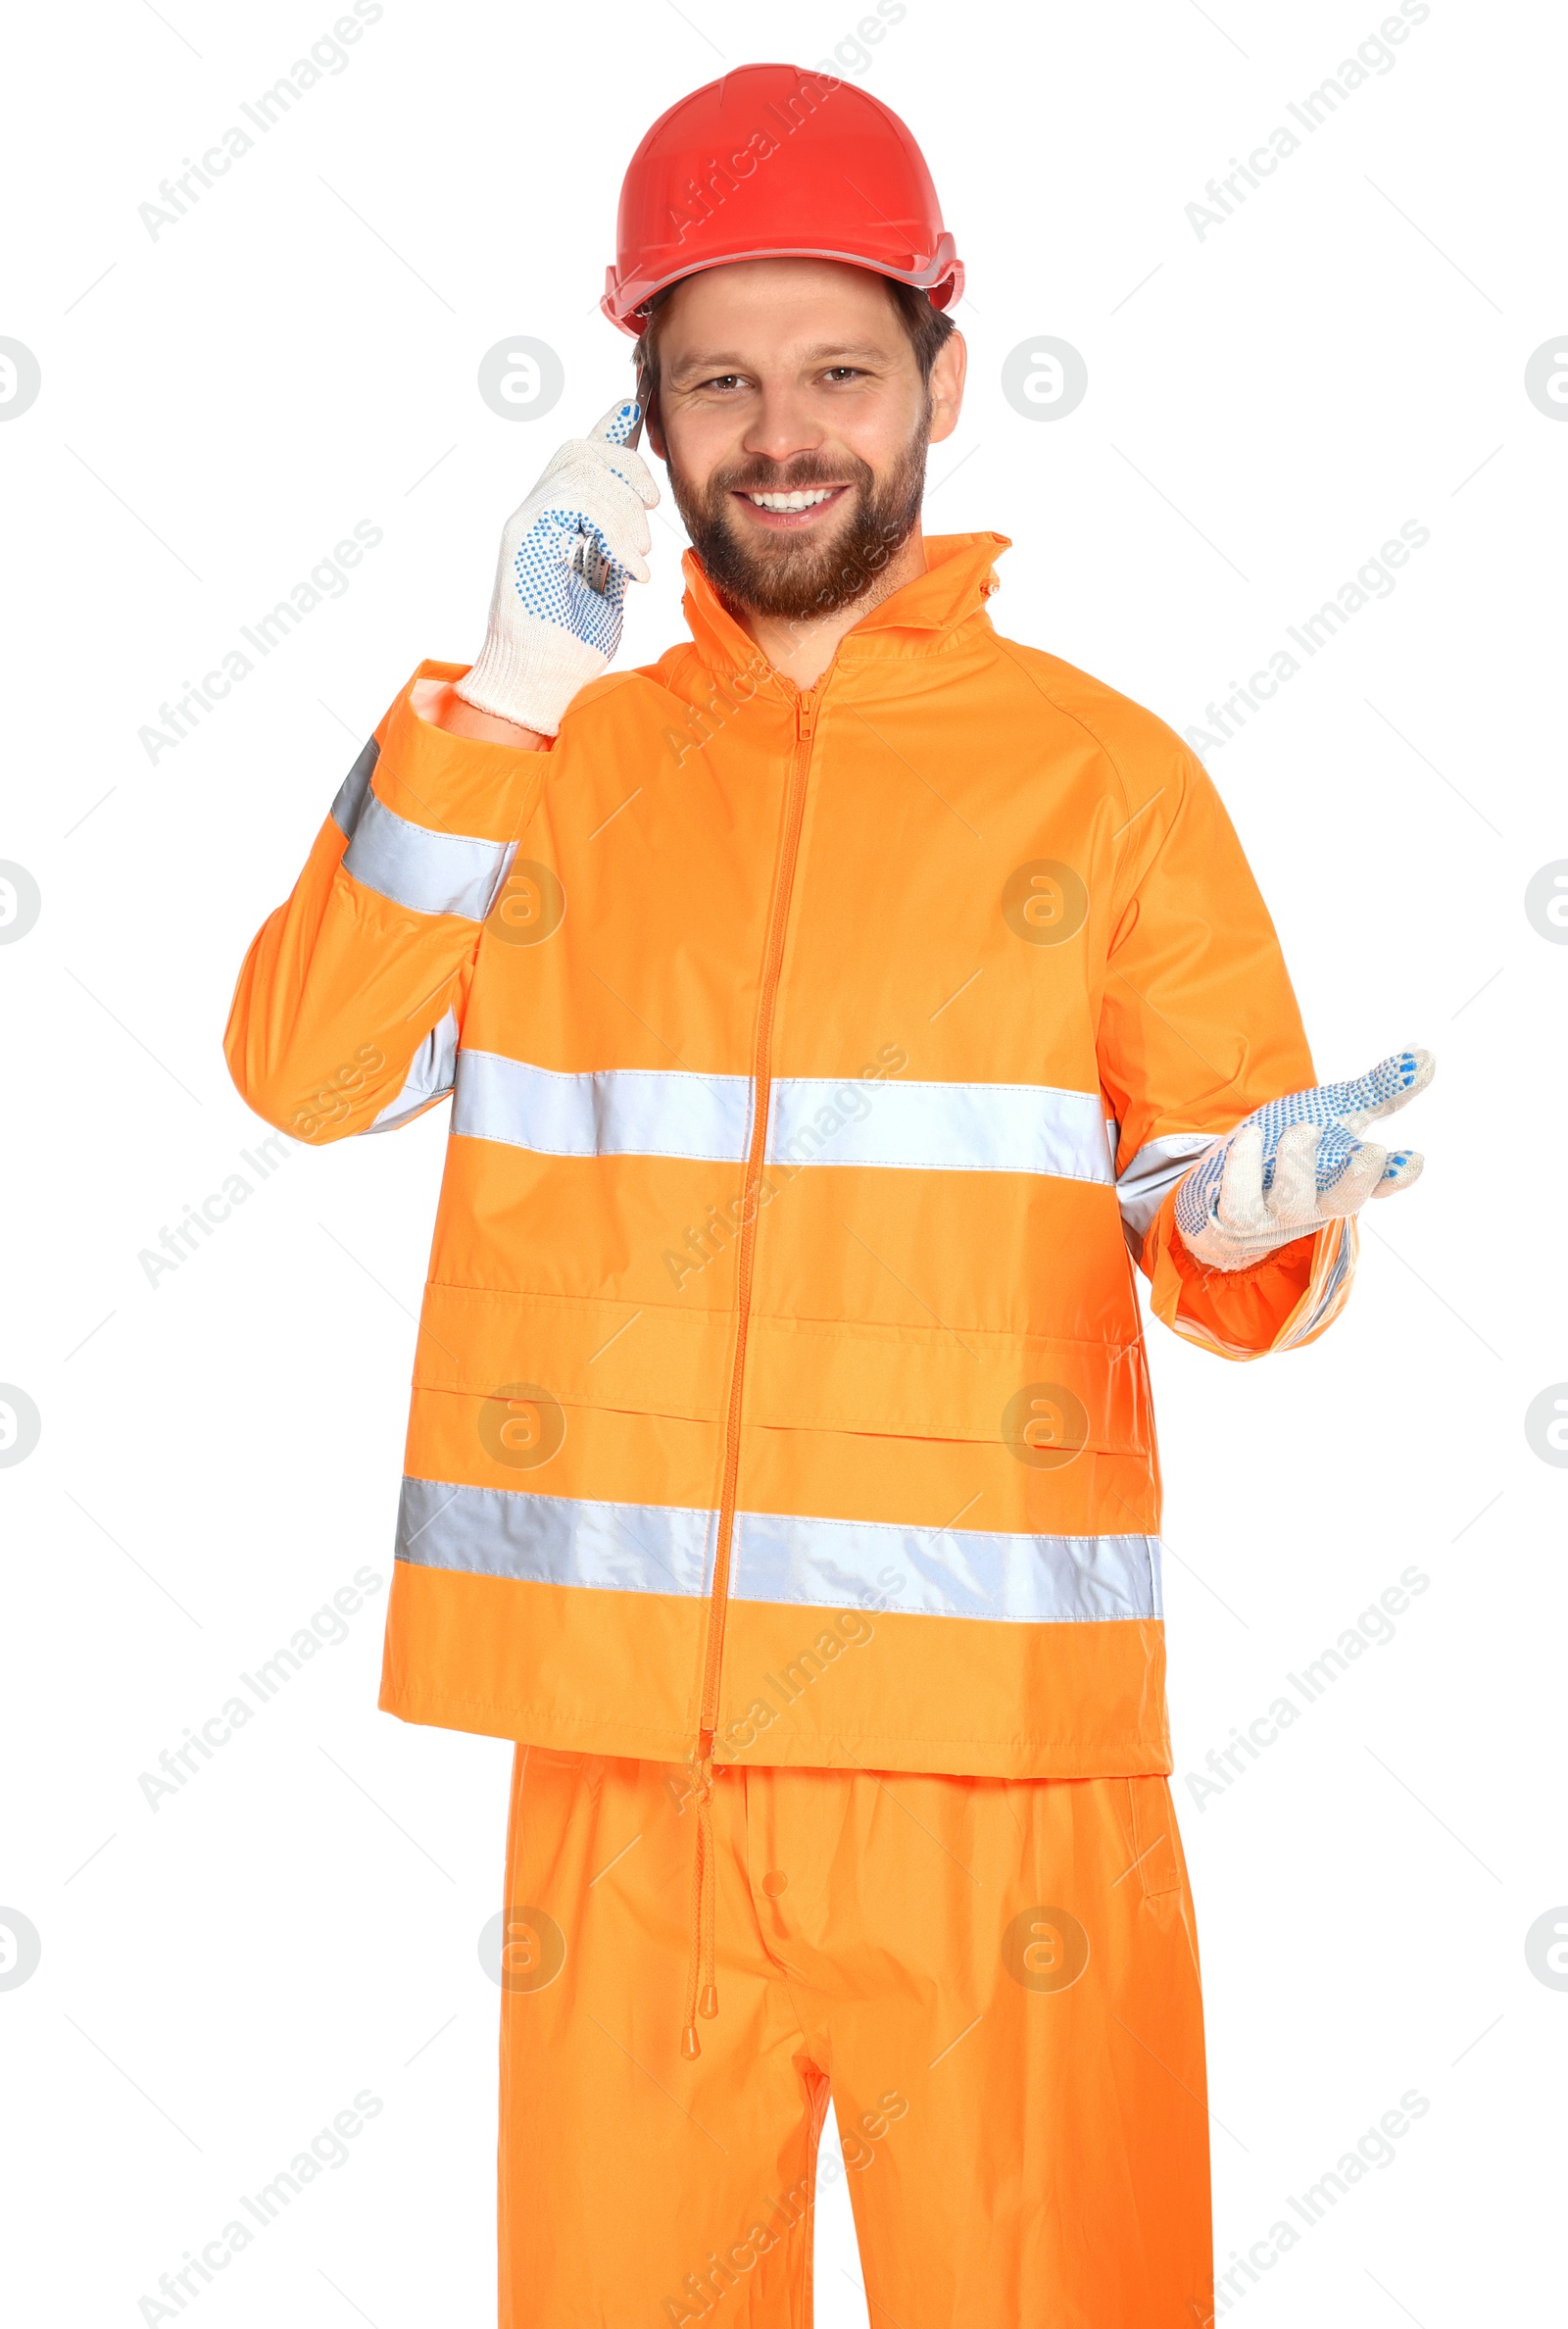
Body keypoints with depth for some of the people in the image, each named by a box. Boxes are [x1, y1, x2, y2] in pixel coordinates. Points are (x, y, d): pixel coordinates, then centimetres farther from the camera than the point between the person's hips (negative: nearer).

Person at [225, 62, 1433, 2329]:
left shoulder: (1103, 773, 3)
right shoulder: (553, 756, 10)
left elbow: (1224, 1186, 3)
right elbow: (304, 1067, -3)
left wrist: (1244, 1216, -19)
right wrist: (502, 699, -8)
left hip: (993, 1745, -2)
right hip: (623, 1736, 2)